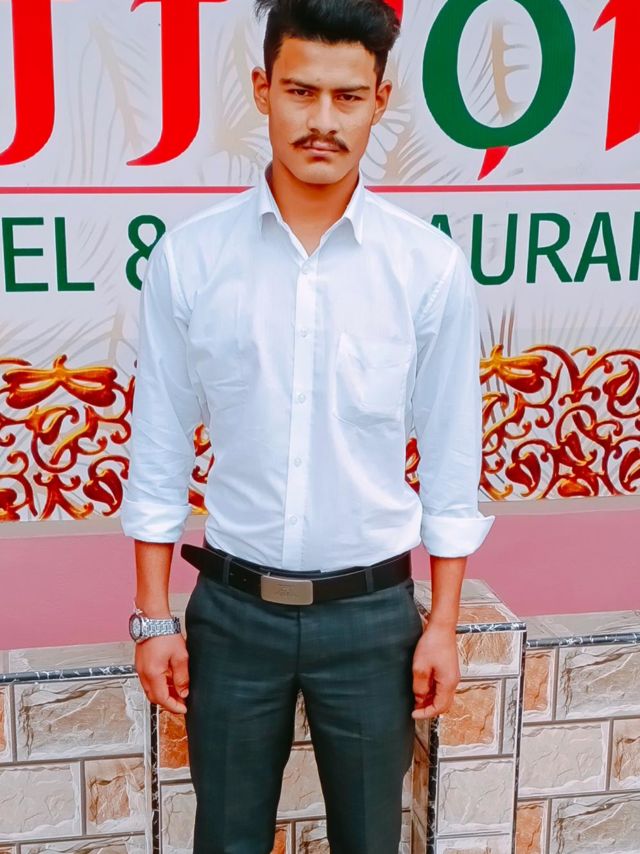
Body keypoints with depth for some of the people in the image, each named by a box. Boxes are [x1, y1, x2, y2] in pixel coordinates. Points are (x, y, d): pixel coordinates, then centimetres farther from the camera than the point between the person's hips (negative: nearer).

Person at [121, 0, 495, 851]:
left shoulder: (431, 266, -8)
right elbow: (159, 453, -1)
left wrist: (443, 625, 0)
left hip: (371, 611, 0)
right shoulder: (188, 256, -7)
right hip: (232, 607, 1)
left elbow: (450, 464, -2)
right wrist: (154, 619, 0)